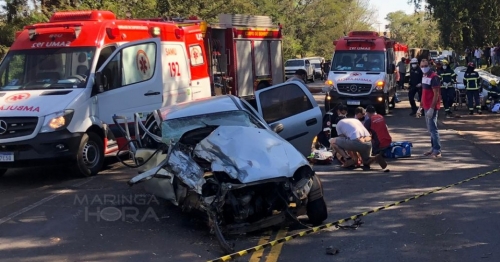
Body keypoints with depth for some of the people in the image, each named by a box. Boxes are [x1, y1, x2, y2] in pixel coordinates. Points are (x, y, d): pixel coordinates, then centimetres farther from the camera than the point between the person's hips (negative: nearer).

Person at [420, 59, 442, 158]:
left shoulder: (434, 77, -15)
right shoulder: (424, 76, 14)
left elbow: (436, 94, -19)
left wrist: (432, 108, -23)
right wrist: (421, 106, 20)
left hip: (431, 107, -9)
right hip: (426, 107, 9)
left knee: (432, 128, -10)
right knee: (430, 129, 14)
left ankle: (437, 151, -8)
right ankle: (433, 148, 21)